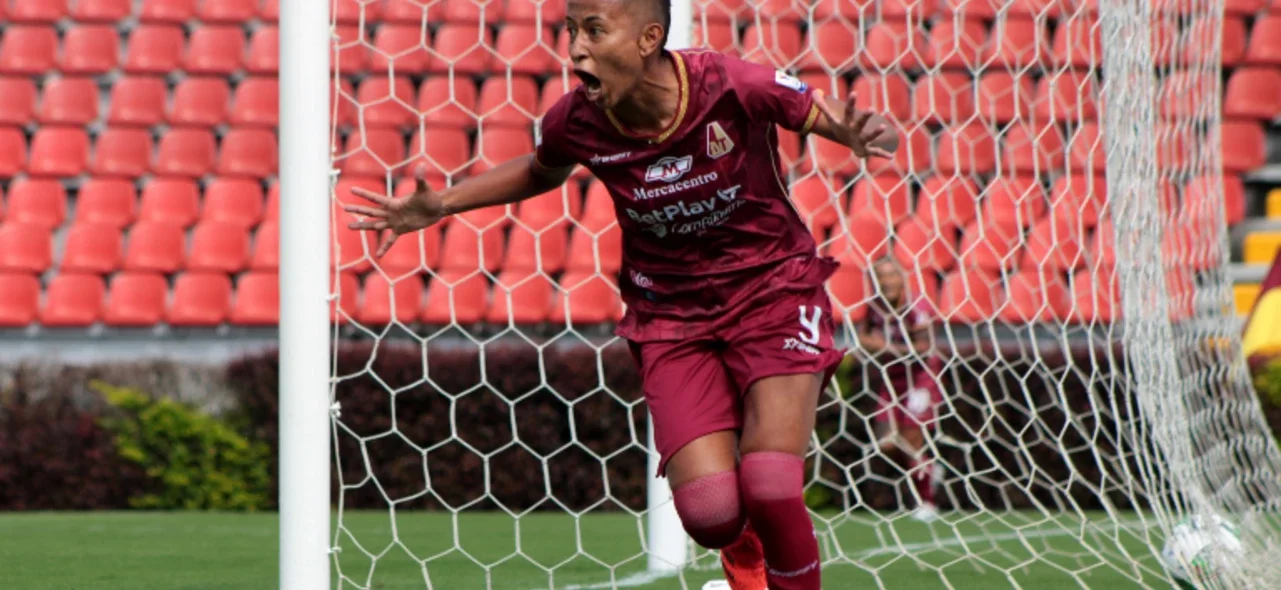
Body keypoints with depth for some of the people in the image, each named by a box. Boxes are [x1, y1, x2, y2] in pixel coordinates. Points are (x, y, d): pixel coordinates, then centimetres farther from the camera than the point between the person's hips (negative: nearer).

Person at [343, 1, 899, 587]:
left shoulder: (733, 87, -22)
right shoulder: (576, 122, -12)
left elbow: (835, 119, -8)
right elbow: (540, 172, 13)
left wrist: (864, 135, -33)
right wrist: (438, 205, 4)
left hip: (773, 291, -2)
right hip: (670, 313, 2)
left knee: (770, 492, -21)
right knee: (708, 509, -13)